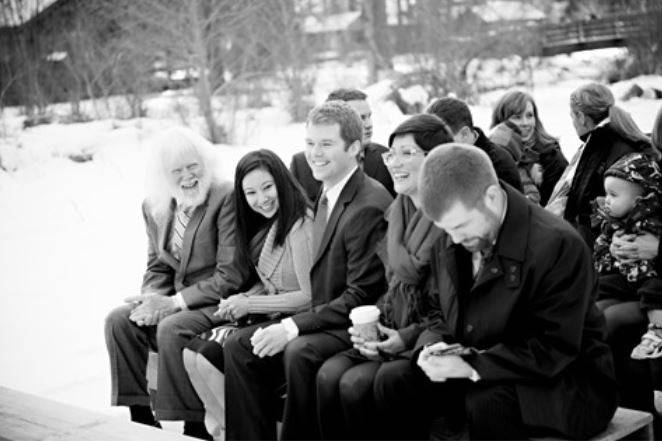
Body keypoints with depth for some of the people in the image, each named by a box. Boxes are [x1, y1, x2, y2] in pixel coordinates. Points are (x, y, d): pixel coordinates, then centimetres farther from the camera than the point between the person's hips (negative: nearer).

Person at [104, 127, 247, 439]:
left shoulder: (227, 198, -15)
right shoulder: (154, 206, 8)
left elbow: (231, 276, -17)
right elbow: (157, 266, 15)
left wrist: (174, 302, -18)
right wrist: (152, 299, -8)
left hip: (218, 302, -7)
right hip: (174, 301, 7)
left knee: (171, 329, -31)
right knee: (118, 321, -12)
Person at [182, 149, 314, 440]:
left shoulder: (301, 226, -17)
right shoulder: (269, 225, 11)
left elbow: (310, 297, -18)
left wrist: (250, 304, -15)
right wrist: (241, 300, -3)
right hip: (267, 317, 9)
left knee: (209, 356, -17)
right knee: (193, 353, -7)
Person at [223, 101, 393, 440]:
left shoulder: (369, 206, -18)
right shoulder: (327, 195, 11)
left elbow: (363, 296, -20)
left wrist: (293, 327, -21)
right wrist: (288, 325, 1)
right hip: (325, 318, 9)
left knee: (300, 352, -33)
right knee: (238, 346, -1)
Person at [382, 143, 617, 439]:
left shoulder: (558, 245, -21)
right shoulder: (449, 243, 2)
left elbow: (554, 350, -22)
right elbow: (447, 319, 13)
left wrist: (474, 366, -27)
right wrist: (433, 347, -11)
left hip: (562, 382, -6)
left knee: (487, 402, -37)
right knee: (394, 379, -15)